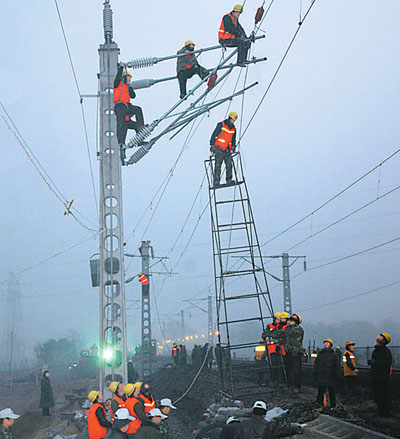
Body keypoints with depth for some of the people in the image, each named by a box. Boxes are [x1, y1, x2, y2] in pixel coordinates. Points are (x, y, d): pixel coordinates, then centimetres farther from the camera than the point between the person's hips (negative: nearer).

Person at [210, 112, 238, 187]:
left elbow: (233, 139, 27)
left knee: (229, 164, -6)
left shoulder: (233, 129, 15)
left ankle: (229, 180, -1)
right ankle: (216, 181, -11)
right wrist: (212, 145, -7)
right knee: (218, 165, -9)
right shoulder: (221, 125, -2)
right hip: (219, 149, -5)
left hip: (227, 150, 5)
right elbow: (214, 135, -2)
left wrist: (233, 146, 11)